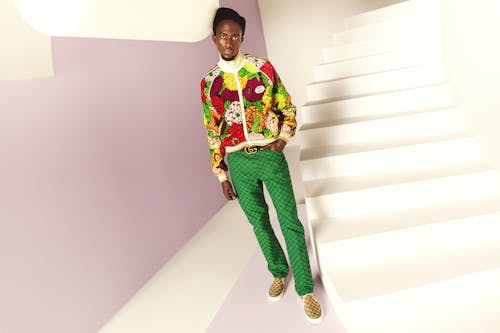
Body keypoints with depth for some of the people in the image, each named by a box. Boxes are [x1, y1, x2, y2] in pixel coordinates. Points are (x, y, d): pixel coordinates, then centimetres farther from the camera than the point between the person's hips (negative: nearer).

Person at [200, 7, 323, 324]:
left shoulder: (263, 68, 1)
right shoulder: (209, 82, 5)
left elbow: (287, 107, 8)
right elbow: (212, 131, 8)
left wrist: (283, 137, -10)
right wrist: (221, 174, 8)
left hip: (269, 155, -2)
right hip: (238, 162, 2)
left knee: (290, 222, 0)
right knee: (259, 222, 14)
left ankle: (305, 289, 16)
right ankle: (279, 272, 37)